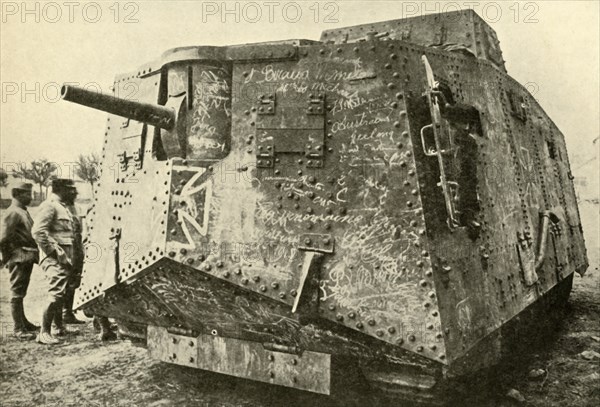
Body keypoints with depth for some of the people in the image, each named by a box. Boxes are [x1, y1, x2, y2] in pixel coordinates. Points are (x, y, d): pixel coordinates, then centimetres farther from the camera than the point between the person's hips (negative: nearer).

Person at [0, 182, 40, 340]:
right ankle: (18, 329, 4)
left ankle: (24, 323, 29)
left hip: (27, 259, 9)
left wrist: (33, 254, 13)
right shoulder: (13, 212, -14)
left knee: (20, 293, 18)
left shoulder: (23, 211, 15)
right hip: (19, 259, -9)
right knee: (17, 294, -2)